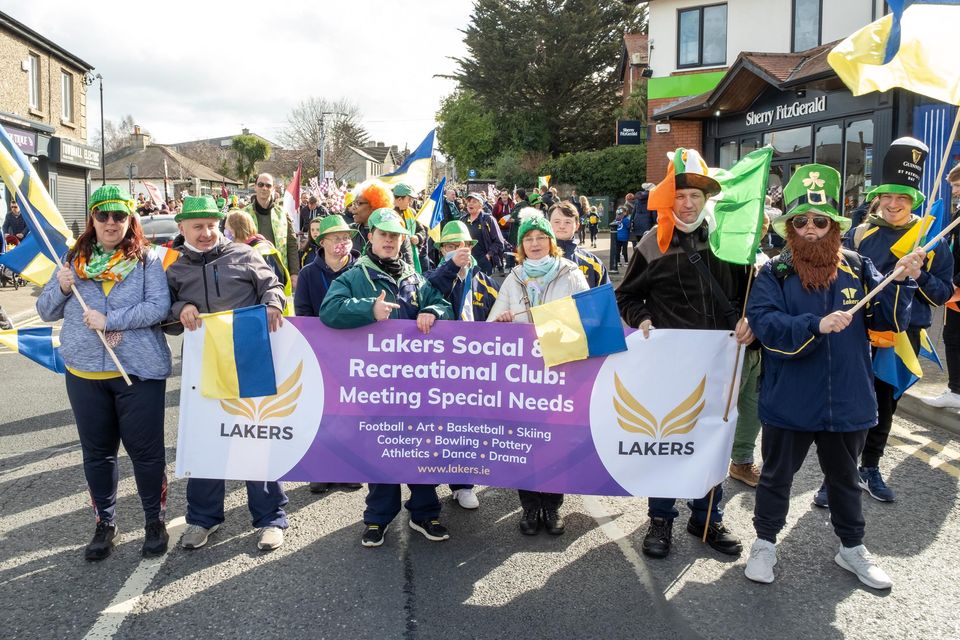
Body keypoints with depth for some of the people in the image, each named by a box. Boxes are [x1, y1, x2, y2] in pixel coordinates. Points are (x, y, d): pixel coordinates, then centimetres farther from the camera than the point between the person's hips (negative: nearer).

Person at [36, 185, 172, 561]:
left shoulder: (146, 259, -2)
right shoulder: (74, 260, 8)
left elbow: (159, 307, -14)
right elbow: (45, 312, 11)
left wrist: (109, 320, -18)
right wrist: (61, 289, -9)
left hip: (139, 370, -3)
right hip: (84, 371, 4)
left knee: (145, 449, 4)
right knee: (96, 451, 14)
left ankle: (155, 521, 22)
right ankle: (105, 523, 30)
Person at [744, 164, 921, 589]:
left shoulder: (858, 268, 0)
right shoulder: (774, 274, -8)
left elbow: (890, 319, -3)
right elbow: (764, 323, -21)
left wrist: (904, 282, -19)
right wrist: (817, 325, -32)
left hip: (847, 401, 3)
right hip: (789, 402, -2)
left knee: (844, 477, 21)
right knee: (777, 474, 15)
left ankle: (852, 547, 40)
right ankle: (765, 541, 34)